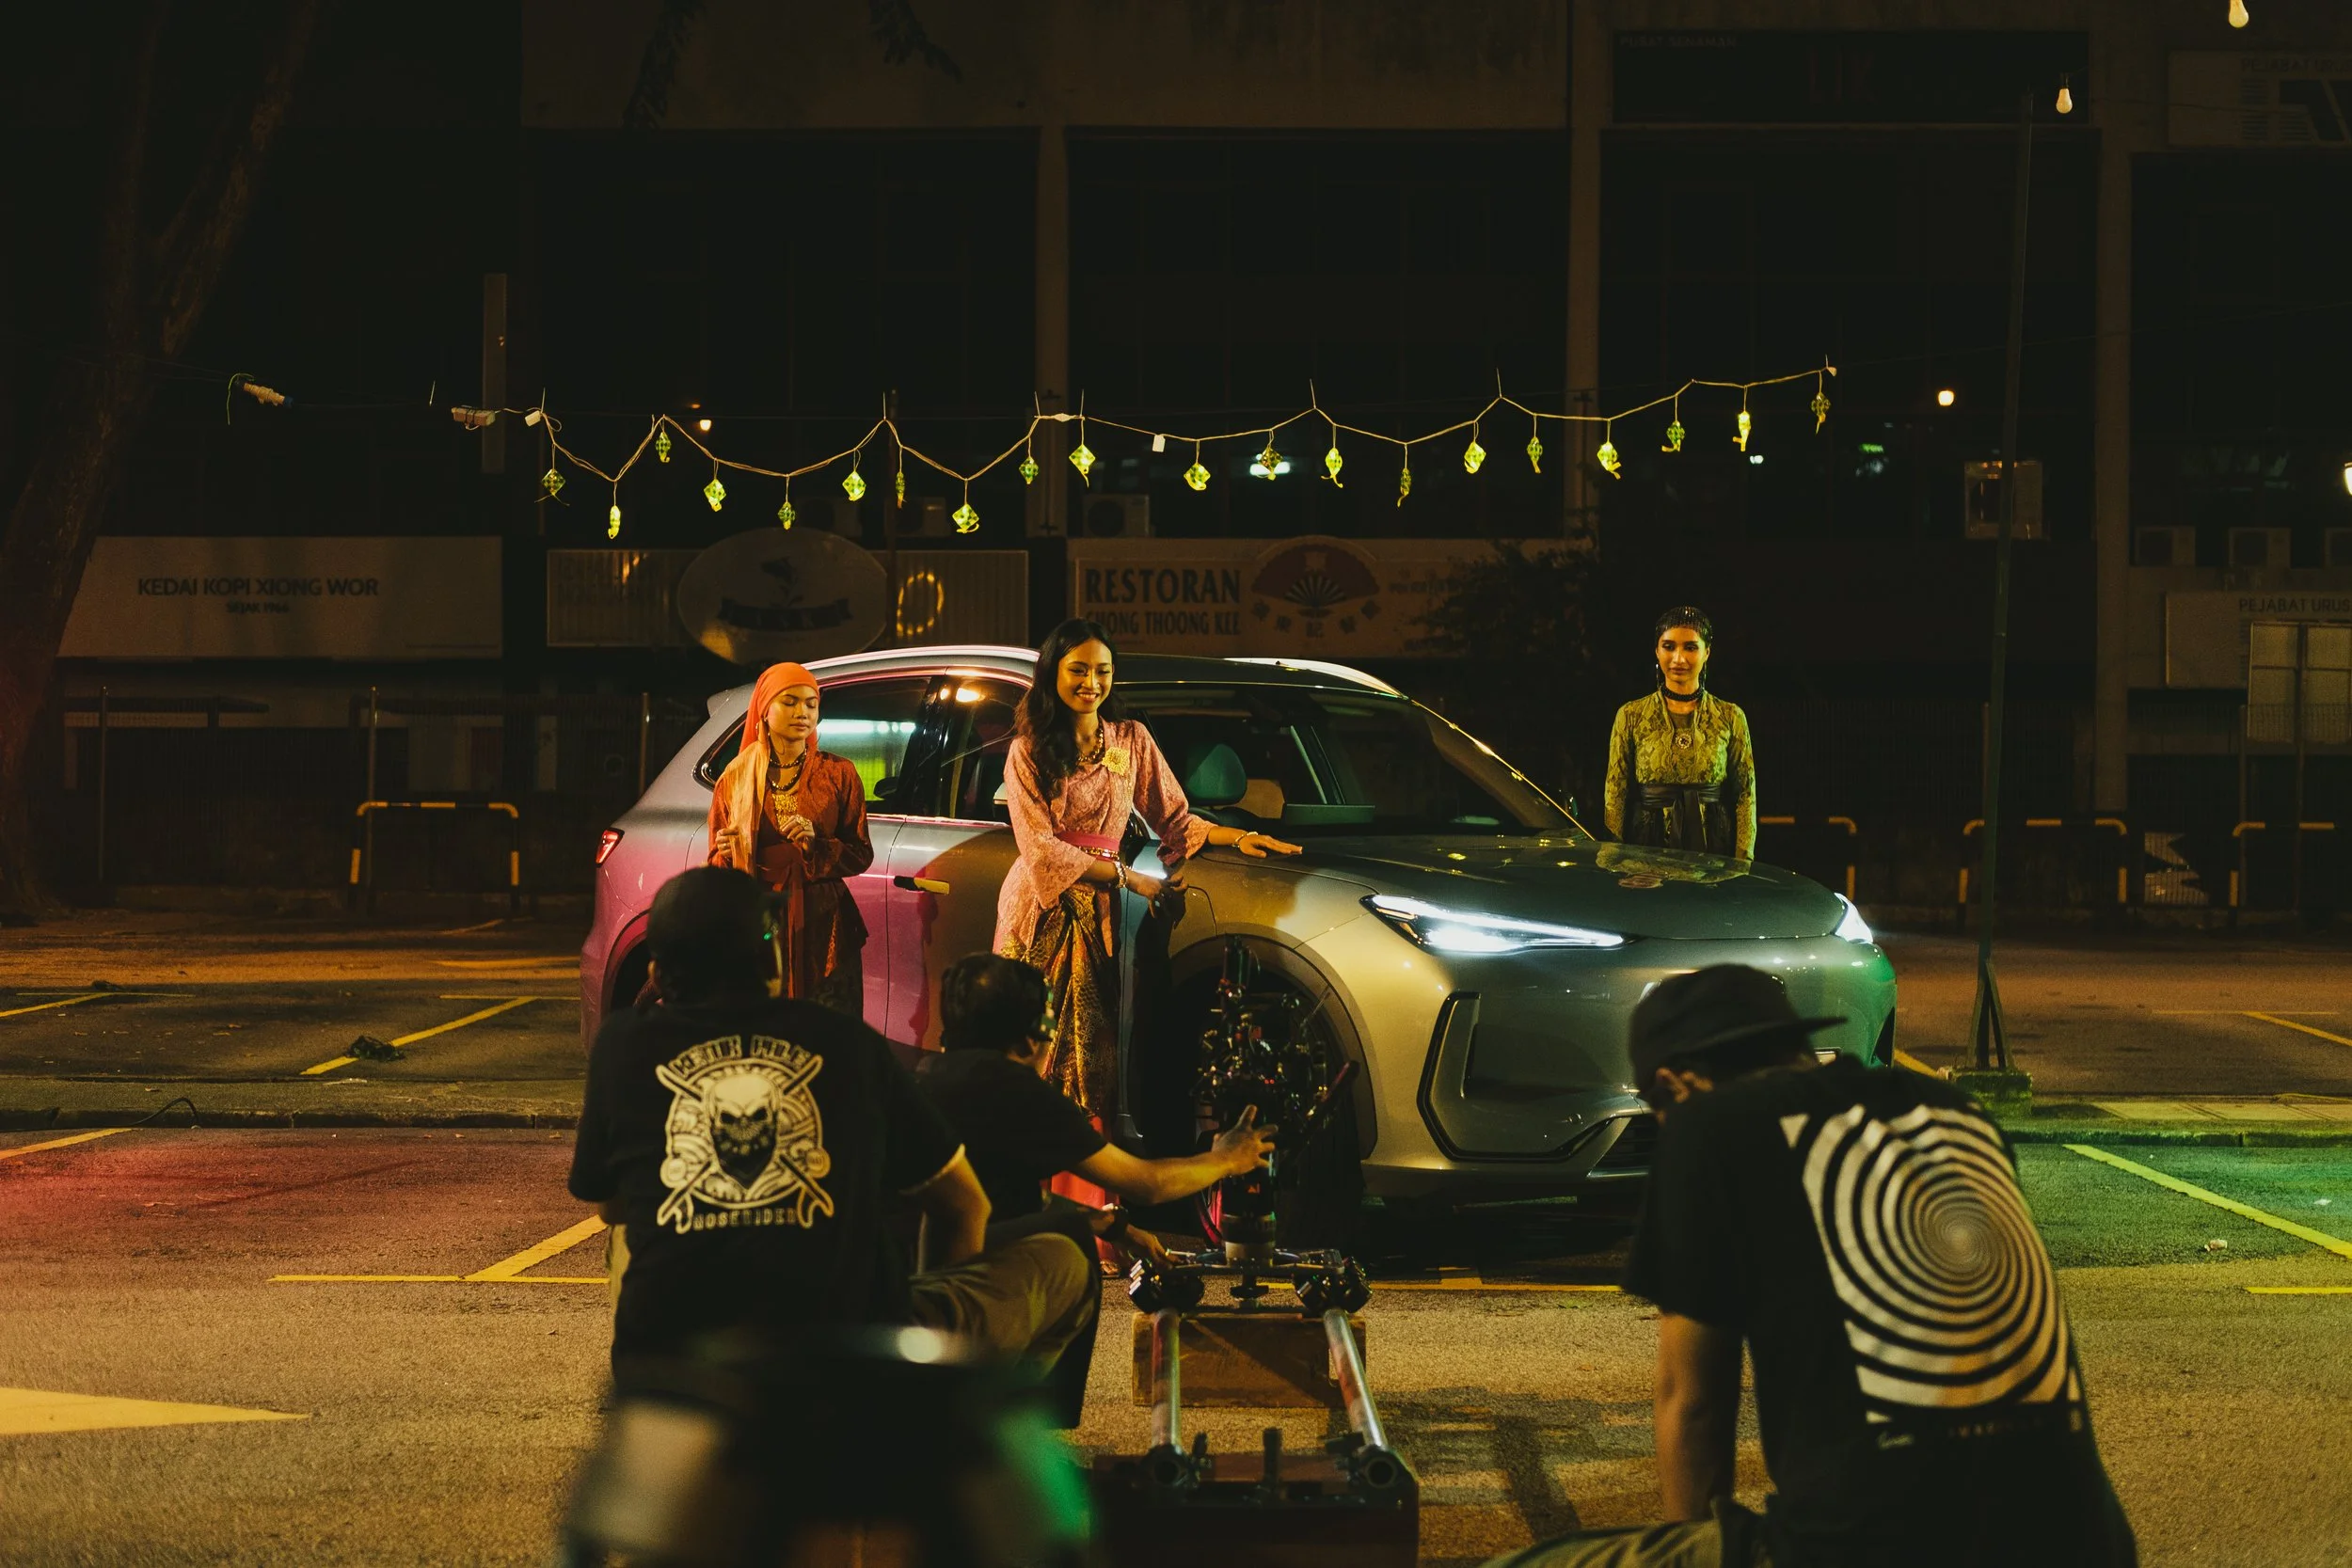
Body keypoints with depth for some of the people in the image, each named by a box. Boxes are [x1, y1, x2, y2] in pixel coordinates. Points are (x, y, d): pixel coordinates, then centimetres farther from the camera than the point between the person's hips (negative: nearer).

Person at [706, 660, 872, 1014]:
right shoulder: (737, 778, 7)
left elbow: (861, 854, 4)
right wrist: (726, 852, -8)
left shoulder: (837, 774, 5)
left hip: (822, 924, 0)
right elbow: (716, 864, 14)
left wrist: (816, 845, -12)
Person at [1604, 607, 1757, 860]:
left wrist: (1742, 865, -6)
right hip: (1648, 847, 0)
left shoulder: (1730, 717, 4)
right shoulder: (1631, 716, 3)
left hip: (1713, 846, 0)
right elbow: (1616, 798, 4)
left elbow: (1745, 797, 3)